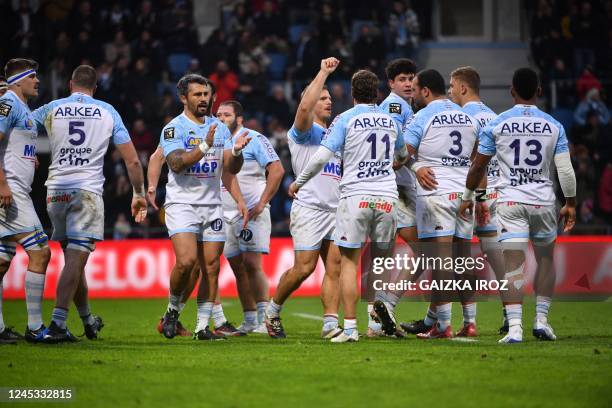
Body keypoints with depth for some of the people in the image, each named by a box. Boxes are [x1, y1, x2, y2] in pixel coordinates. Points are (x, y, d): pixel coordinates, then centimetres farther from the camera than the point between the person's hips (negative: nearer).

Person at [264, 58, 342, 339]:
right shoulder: (304, 131, 1)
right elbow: (305, 106, -21)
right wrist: (324, 72, -17)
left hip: (335, 209, 7)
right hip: (309, 208, -7)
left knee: (334, 267, -4)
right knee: (304, 268, -9)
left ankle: (330, 324, -6)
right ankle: (273, 310, 11)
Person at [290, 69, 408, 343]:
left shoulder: (345, 119, -3)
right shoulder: (391, 122, 12)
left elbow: (322, 156, -9)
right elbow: (403, 156, 30)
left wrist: (299, 182, 4)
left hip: (355, 195, -4)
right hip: (386, 197, 4)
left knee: (349, 261, -1)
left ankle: (350, 327, -8)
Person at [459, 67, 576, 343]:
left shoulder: (497, 124, -2)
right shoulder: (553, 126, 0)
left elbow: (479, 165, 3)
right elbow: (565, 169, -1)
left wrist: (468, 196, 17)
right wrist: (570, 204, 10)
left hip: (510, 201, -1)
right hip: (543, 201, 1)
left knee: (513, 265, -5)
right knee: (545, 259, 19)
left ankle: (514, 327, -15)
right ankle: (541, 319, 16)